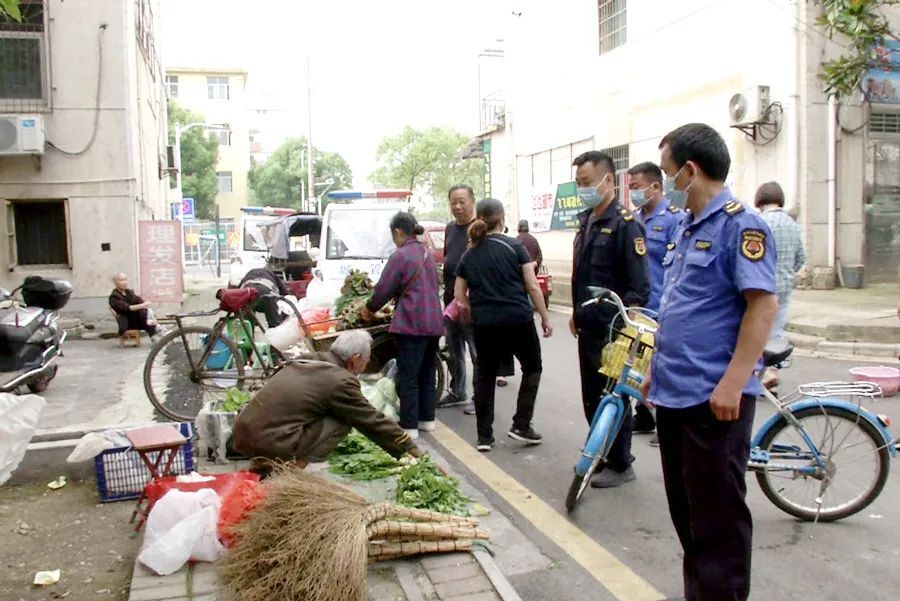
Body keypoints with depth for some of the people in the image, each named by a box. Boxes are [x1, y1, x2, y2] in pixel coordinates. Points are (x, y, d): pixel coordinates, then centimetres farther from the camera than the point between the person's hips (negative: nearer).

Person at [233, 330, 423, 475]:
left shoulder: (307, 359, 14)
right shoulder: (341, 381, -8)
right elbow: (373, 421, 0)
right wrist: (409, 448, 12)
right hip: (271, 443, -8)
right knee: (344, 421, 1)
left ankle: (266, 464, 15)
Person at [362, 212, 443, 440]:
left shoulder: (400, 256, -10)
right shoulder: (428, 254, 13)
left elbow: (383, 288, -7)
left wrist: (369, 308, 11)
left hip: (411, 323, -8)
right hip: (434, 322, 8)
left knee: (408, 376, -2)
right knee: (427, 373, 16)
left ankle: (409, 426, 0)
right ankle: (427, 418, 24)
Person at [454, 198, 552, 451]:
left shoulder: (469, 255, 8)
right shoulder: (514, 246, -2)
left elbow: (459, 294, 8)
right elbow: (532, 285, -5)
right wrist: (545, 317, 2)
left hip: (484, 324, 3)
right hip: (518, 320, -3)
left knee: (485, 375, 12)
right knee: (532, 368, 16)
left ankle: (484, 436, 14)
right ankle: (521, 425, 11)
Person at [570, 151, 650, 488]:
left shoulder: (625, 223, -15)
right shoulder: (586, 220, 12)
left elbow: (639, 286, -18)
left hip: (612, 331, -8)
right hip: (588, 328, 8)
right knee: (592, 397, 16)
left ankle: (621, 465, 18)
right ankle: (601, 454, 31)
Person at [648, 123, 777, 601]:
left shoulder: (740, 225, -12)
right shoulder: (686, 228, 14)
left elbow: (764, 305, -18)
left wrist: (733, 382, -22)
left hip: (714, 397, -9)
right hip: (673, 392, 9)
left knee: (717, 513, 3)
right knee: (685, 508, 18)